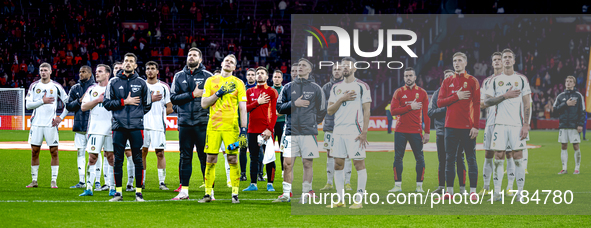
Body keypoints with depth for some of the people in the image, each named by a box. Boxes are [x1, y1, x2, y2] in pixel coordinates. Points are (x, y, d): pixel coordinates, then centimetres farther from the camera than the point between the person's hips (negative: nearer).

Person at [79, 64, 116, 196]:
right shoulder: (92, 89, 10)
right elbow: (83, 107, 2)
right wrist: (98, 100, -7)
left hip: (111, 128, -1)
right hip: (95, 128, 1)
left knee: (111, 156, 3)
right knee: (92, 156, -3)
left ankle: (112, 187, 9)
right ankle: (89, 187, 0)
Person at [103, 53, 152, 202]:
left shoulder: (141, 83, 8)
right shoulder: (113, 82, 8)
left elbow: (147, 105, 16)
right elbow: (107, 103, 2)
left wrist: (136, 115, 11)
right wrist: (124, 102, -7)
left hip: (136, 126, 0)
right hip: (119, 127, 0)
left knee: (138, 160, -1)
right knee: (118, 160, 1)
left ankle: (139, 191, 5)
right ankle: (118, 192, 7)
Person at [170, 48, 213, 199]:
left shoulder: (207, 76, 6)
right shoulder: (179, 76, 12)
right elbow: (173, 98, 3)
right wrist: (192, 95, -7)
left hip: (202, 123, -2)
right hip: (185, 122, 2)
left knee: (205, 156, -2)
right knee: (185, 157, 6)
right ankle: (184, 190, 11)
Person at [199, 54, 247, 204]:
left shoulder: (238, 83, 6)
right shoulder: (211, 81, 11)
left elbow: (243, 108, 2)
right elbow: (203, 104, 5)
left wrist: (243, 130, -6)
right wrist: (219, 93, -8)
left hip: (231, 127, -1)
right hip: (213, 126, 1)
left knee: (233, 160, -3)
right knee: (210, 160, 1)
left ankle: (235, 194, 3)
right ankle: (208, 194, 8)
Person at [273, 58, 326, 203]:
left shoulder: (316, 88, 6)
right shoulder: (288, 87, 10)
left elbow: (322, 110, 13)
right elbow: (279, 108, 7)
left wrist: (312, 123, 10)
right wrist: (294, 104, -6)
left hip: (308, 132, -1)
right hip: (291, 131, 1)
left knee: (308, 163, 1)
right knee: (287, 163, -4)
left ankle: (306, 193, 10)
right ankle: (286, 194, 2)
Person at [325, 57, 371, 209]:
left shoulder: (362, 86, -1)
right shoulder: (336, 87, 14)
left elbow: (366, 110, -5)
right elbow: (329, 111, 9)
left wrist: (364, 132, -12)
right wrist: (341, 99, -7)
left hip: (355, 131, -6)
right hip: (338, 132, 6)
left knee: (359, 164, -5)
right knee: (338, 164, 5)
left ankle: (358, 201, -3)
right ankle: (341, 200, 11)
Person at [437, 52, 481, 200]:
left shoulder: (472, 81, 2)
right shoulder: (447, 82, 12)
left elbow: (477, 105, -3)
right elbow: (439, 103, 4)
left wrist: (476, 126, -10)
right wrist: (456, 96, -10)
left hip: (467, 126, -3)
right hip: (451, 126, 3)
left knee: (471, 159, -1)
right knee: (449, 159, 4)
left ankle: (473, 191, 1)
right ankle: (449, 191, 9)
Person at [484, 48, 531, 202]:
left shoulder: (521, 79, 6)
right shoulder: (495, 81, 10)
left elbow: (527, 105, 4)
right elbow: (487, 102, 3)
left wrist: (526, 125, -5)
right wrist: (505, 96, -9)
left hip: (517, 124, -1)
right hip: (500, 124, 1)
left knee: (518, 157, -3)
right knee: (498, 157, -2)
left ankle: (520, 193, 1)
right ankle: (497, 192, 2)